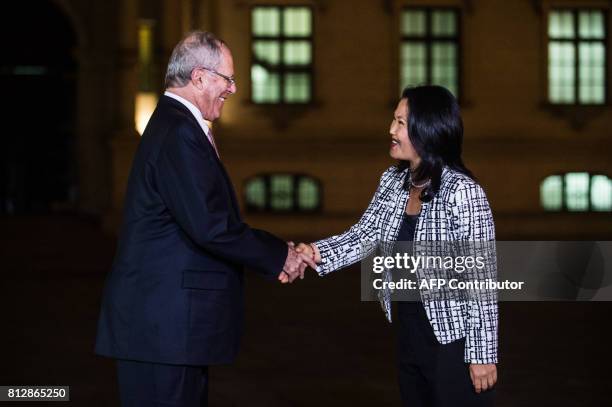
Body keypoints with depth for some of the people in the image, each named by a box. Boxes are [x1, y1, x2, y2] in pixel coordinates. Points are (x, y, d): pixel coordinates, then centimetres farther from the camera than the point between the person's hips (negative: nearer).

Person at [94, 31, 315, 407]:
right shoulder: (179, 133, -17)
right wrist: (279, 256, -11)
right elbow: (209, 226, -23)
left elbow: (208, 218, 17)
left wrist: (274, 255, 10)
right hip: (164, 323, -10)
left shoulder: (175, 125, 16)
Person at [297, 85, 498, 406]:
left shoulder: (463, 193, -20)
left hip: (454, 342, -7)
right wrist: (318, 253, -20)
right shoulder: (393, 182, 3)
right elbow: (365, 235, -1)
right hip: (409, 336, 7)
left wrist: (483, 354, -16)